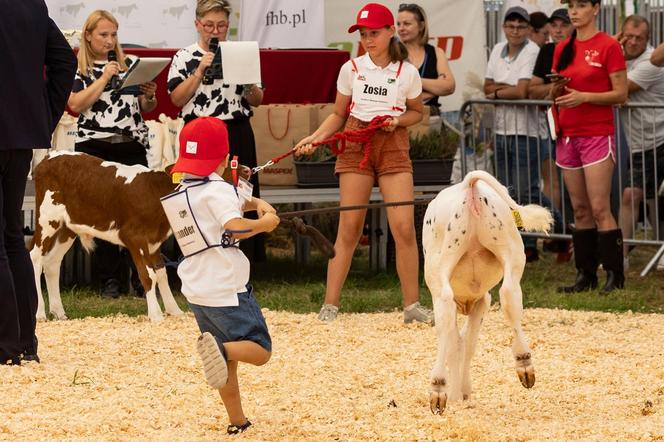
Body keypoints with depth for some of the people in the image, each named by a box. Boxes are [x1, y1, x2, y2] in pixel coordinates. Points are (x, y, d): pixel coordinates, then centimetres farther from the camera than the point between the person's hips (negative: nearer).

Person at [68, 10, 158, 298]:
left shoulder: (129, 64, 13)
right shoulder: (78, 68, 4)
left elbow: (146, 109, 18)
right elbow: (76, 104, -11)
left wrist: (150, 96, -4)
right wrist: (104, 77, -12)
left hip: (132, 147, 2)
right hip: (95, 149, -2)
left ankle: (141, 278, 0)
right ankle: (110, 280, 5)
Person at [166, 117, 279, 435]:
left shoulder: (182, 191, 13)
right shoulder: (219, 190, -12)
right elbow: (236, 227, -26)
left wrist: (256, 203, 6)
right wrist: (264, 223, -9)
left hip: (196, 290, 8)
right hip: (227, 289, -8)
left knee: (228, 359, 18)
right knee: (259, 350, -6)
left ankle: (236, 421, 18)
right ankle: (220, 348, -33)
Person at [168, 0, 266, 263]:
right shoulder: (184, 57, 4)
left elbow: (257, 101, 11)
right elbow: (177, 99, -6)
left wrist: (247, 79, -9)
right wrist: (200, 70, -14)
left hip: (237, 137, 2)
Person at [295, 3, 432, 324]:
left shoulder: (407, 73, -1)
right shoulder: (351, 69, 1)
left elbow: (416, 112, 14)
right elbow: (338, 115, 10)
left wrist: (397, 120, -8)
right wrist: (314, 138, -6)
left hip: (393, 147, 0)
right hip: (356, 146, 0)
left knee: (404, 228, -8)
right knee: (349, 228, -3)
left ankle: (412, 304, 3)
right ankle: (330, 306, 1)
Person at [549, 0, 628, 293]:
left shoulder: (608, 46, -5)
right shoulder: (563, 49, 13)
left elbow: (620, 94, -8)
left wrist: (584, 96, -18)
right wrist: (557, 89, -4)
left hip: (598, 134, -6)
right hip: (568, 135, 6)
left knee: (599, 208, -11)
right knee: (579, 210, 6)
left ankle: (614, 275, -7)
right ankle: (585, 275, 9)